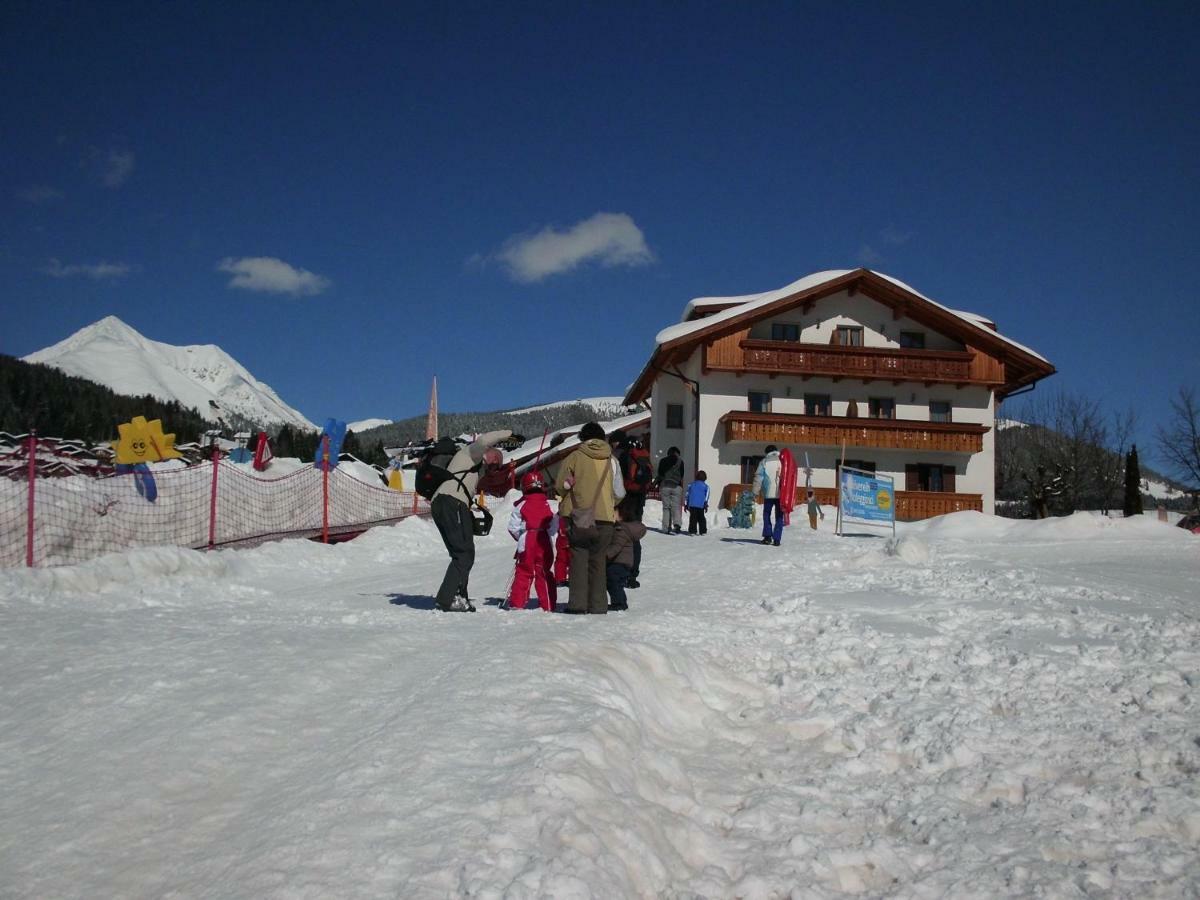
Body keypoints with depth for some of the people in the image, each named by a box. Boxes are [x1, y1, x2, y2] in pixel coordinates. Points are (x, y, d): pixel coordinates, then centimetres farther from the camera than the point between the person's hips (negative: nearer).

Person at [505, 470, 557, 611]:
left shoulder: (521, 505, -2)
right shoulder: (547, 505, 2)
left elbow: (513, 527, -1)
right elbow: (554, 527, 3)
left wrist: (520, 537, 16)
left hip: (526, 544, -1)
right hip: (545, 545, 1)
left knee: (523, 573, 5)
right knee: (544, 574, 8)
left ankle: (517, 603, 1)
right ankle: (548, 605, 7)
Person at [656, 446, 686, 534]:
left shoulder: (663, 461, 9)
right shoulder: (680, 460, 6)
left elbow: (660, 475, 9)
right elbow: (682, 476, 5)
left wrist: (659, 489, 13)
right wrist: (681, 487, 12)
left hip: (664, 486, 1)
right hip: (676, 486, -1)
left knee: (666, 507, 4)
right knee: (676, 507, -2)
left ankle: (666, 528, -1)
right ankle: (677, 524, -22)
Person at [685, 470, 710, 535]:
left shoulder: (691, 484, 14)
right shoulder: (705, 486, 7)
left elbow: (687, 495, 14)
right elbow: (706, 496, -1)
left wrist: (686, 505, 17)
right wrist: (706, 505, -1)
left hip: (692, 505, 1)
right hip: (701, 505, -1)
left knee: (693, 518, 2)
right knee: (701, 518, 10)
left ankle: (692, 531, -6)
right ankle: (703, 531, 8)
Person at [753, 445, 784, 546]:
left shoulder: (764, 462, 1)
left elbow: (758, 477, -3)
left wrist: (756, 491, 3)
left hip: (768, 493, -2)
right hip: (781, 494, 2)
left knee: (767, 515, 11)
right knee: (779, 517, 6)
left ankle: (768, 536, 1)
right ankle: (776, 539, 1)